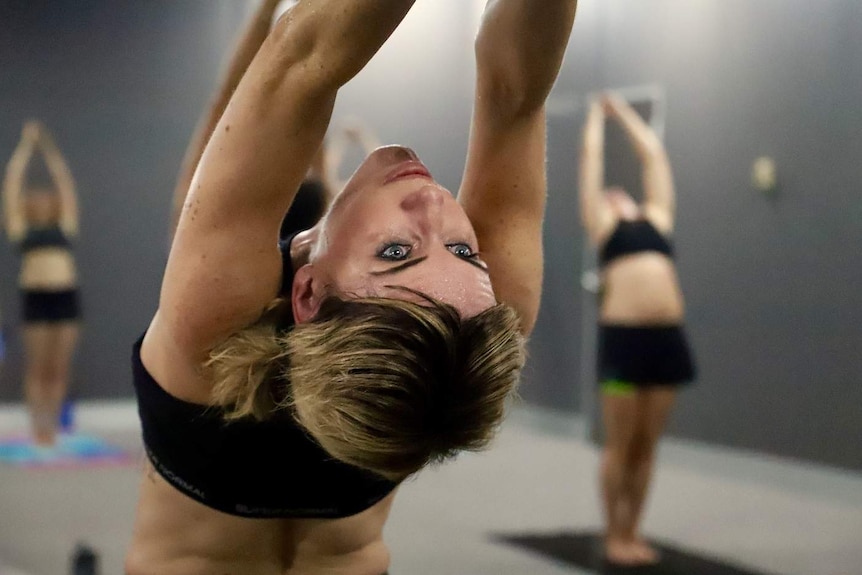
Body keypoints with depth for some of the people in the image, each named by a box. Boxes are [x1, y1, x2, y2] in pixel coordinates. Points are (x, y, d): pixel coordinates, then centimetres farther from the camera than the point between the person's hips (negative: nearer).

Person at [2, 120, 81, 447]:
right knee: (37, 369, 0)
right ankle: (38, 426, 5)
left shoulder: (65, 227, 16)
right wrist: (26, 146, 23)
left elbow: (64, 181, 20)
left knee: (60, 369, 3)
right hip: (35, 297, -2)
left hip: (66, 295, 2)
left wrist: (48, 148, 25)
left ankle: (52, 424, 10)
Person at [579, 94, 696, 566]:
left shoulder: (656, 217, 21)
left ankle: (632, 533, 18)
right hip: (623, 336, -4)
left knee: (645, 447, 8)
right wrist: (599, 114, 36)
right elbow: (591, 156, 21)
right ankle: (614, 537, 11)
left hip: (667, 336, 4)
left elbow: (654, 154, 30)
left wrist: (624, 113, 41)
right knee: (619, 447, 2)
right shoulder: (601, 223, 11)